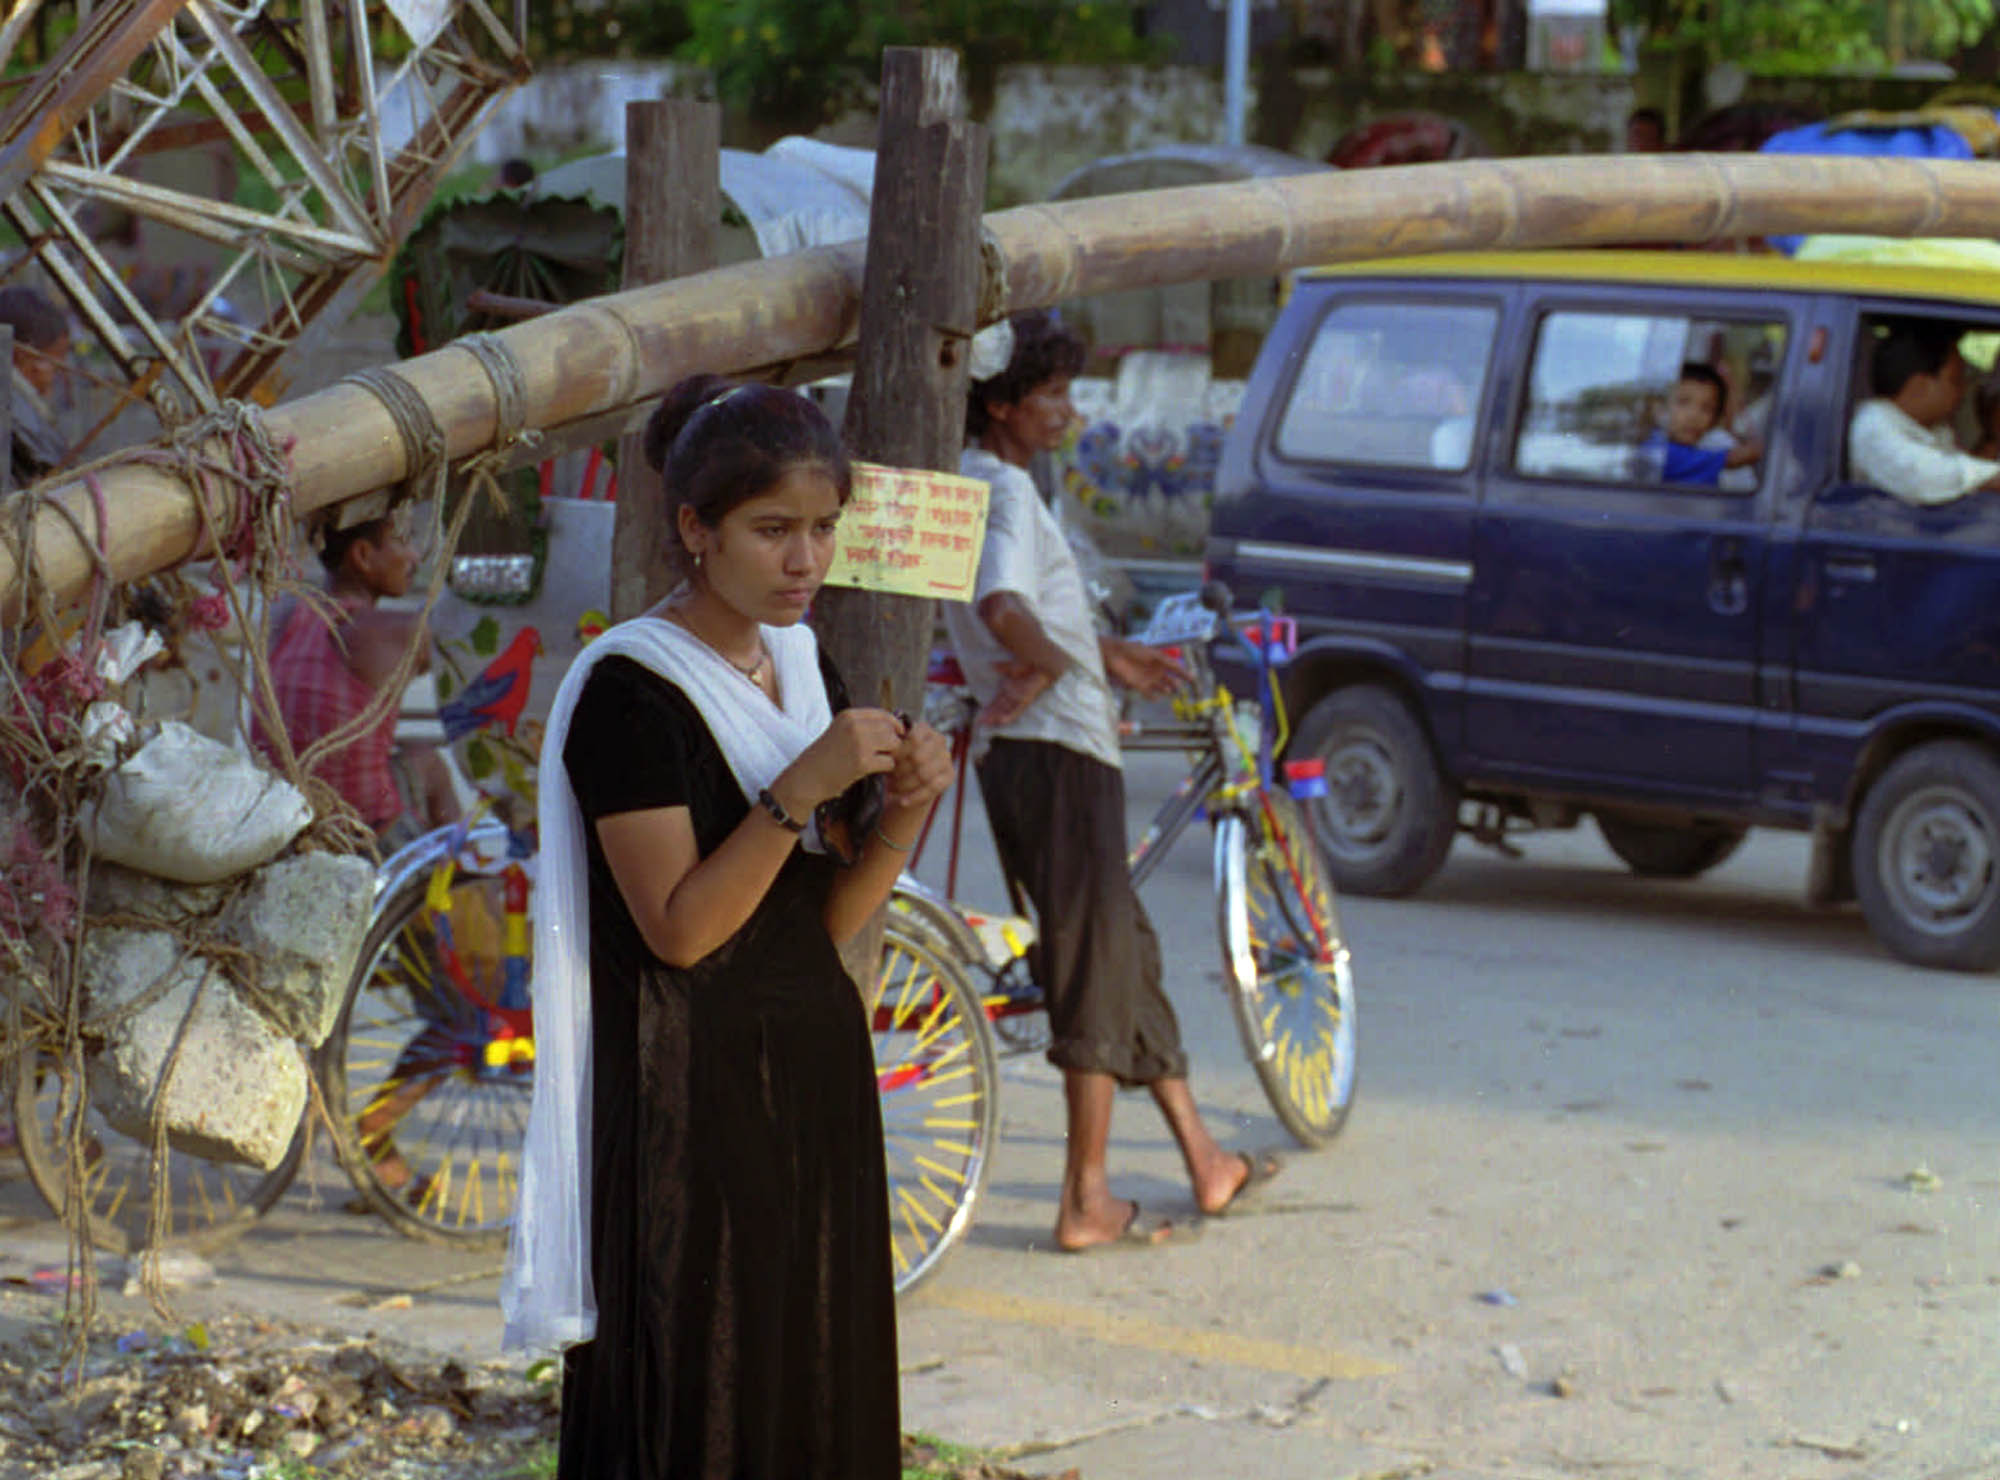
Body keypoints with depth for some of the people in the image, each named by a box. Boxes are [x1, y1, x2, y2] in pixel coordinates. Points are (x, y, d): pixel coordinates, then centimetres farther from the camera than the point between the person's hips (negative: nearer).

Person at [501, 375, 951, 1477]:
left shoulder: (803, 670, 11)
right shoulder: (630, 690, -12)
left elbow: (828, 919, 11)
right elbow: (680, 926, -17)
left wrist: (903, 811, -6)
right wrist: (802, 788, -23)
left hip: (814, 1084, 7)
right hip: (690, 1100, -7)